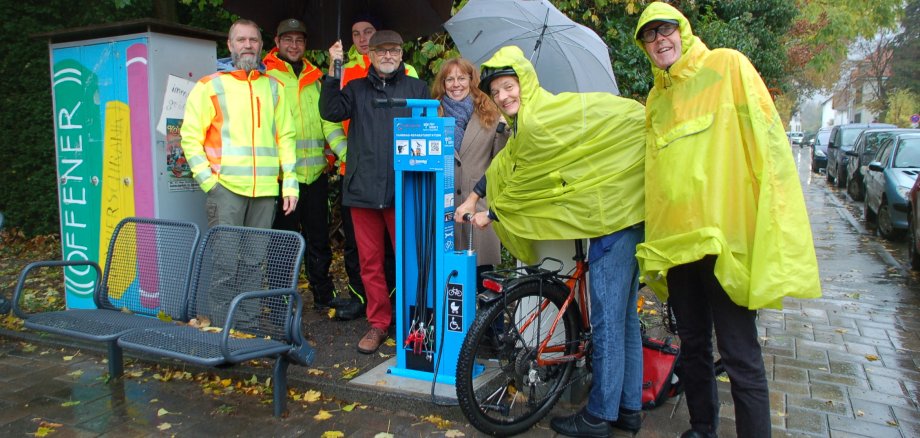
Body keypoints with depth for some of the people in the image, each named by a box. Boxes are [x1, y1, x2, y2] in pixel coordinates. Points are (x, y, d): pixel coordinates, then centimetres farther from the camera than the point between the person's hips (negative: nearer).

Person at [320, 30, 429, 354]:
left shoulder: (416, 88, 11)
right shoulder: (356, 89, 15)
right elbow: (330, 111, -1)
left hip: (403, 188, -2)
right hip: (363, 188, 2)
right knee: (370, 260, 7)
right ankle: (378, 323, 19)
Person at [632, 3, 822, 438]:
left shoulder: (727, 66, 0)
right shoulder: (656, 98, 17)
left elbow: (767, 140, -8)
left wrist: (772, 233, -16)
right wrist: (655, 239, 18)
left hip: (725, 236, -6)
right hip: (675, 239, 6)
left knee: (740, 355, -3)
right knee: (692, 346, 16)